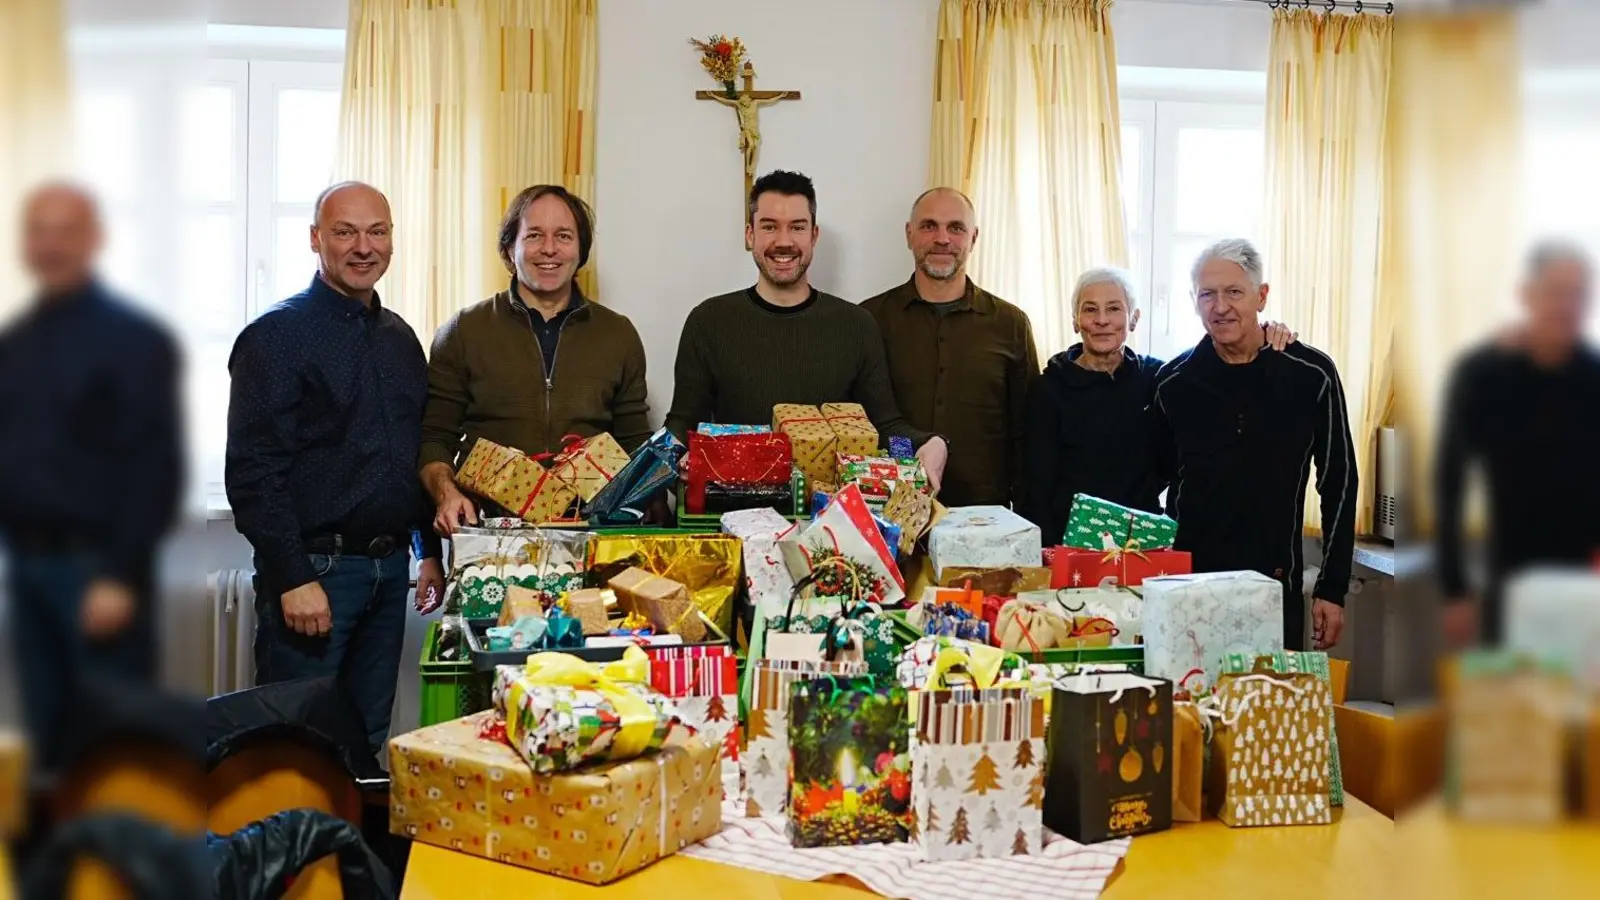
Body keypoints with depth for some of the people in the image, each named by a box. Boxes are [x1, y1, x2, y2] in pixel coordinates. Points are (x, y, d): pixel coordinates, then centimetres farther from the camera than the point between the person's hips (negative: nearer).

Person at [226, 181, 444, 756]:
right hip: (314, 570, -6)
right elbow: (252, 472, -14)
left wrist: (430, 551, 15)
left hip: (389, 568, 7)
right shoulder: (277, 335, -8)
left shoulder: (399, 337, 14)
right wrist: (293, 578, -19)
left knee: (368, 743, 13)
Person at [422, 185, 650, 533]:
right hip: (487, 528, -1)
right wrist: (446, 494, -8)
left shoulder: (619, 335, 14)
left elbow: (635, 443, 19)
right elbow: (434, 438, 10)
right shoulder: (463, 332, 10)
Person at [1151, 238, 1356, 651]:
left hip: (1276, 585, -1)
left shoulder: (1311, 376, -4)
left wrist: (1332, 589, 1)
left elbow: (1338, 482, 2)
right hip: (1189, 582, 1)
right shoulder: (1173, 382, 0)